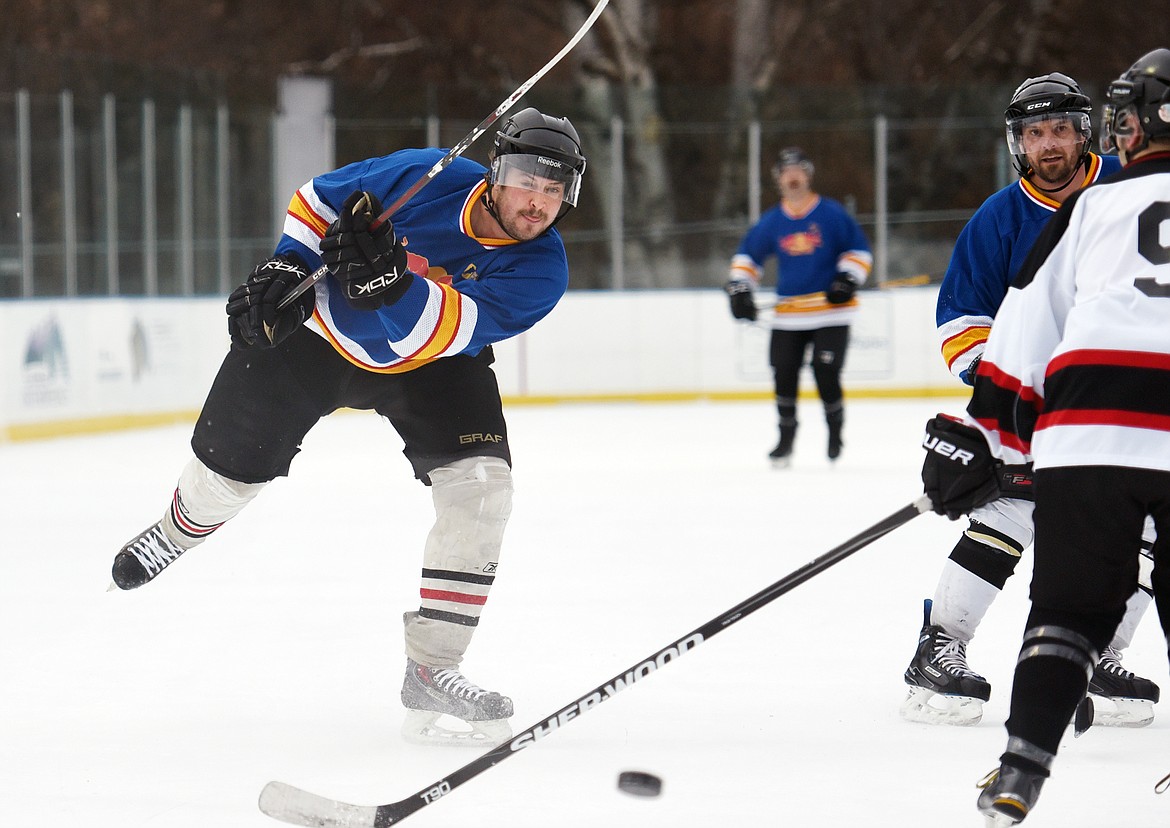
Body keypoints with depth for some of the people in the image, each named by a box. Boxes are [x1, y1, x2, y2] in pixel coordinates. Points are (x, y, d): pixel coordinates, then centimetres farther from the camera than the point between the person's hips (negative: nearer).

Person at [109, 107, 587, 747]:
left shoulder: (539, 270, -25)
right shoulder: (425, 178, -27)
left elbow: (434, 333, -40)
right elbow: (318, 200, -9)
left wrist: (393, 279, -56)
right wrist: (286, 269, -21)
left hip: (430, 364, 1)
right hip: (319, 329, -1)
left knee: (480, 487, -20)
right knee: (231, 465, 8)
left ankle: (431, 670, -11)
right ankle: (178, 531, 47)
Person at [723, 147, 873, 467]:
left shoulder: (832, 214, -4)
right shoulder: (771, 222, 5)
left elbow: (859, 249, 1)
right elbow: (748, 255, 15)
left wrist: (847, 279, -13)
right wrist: (739, 288, 2)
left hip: (831, 309, -3)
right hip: (788, 314, 3)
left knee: (826, 374, -10)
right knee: (784, 374, -2)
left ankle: (835, 433, 12)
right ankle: (786, 439, 13)